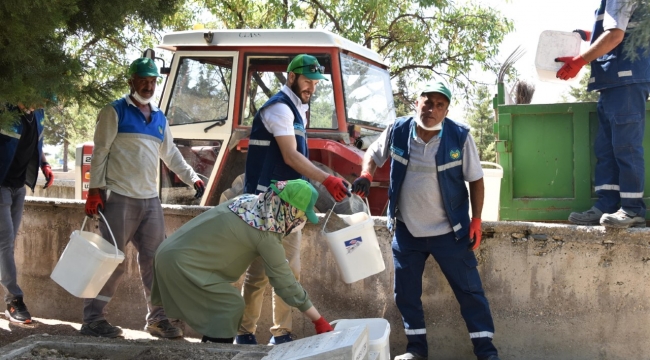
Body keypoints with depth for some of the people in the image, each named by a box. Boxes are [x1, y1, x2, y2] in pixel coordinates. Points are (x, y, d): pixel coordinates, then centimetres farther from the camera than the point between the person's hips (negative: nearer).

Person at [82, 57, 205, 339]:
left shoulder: (159, 118, 18)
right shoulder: (115, 112, -1)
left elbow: (171, 154, 26)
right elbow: (100, 152, -5)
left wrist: (192, 178, 18)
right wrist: (95, 190, -12)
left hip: (150, 200, 6)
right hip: (120, 199, -6)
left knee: (154, 260, 6)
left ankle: (157, 317, 14)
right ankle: (92, 319, 2)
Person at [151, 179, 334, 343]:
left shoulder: (249, 200, 4)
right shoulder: (267, 236, -17)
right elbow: (285, 283, -13)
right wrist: (319, 321, -6)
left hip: (170, 251, 9)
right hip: (181, 262, -9)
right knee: (231, 305, -4)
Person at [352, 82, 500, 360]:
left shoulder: (459, 136, -13)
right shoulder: (397, 131, -9)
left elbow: (475, 180, -4)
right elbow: (374, 153, 10)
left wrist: (476, 220, -8)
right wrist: (366, 175, -11)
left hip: (449, 232, -2)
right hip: (406, 231, 2)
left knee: (469, 290, 3)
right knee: (406, 293, 11)